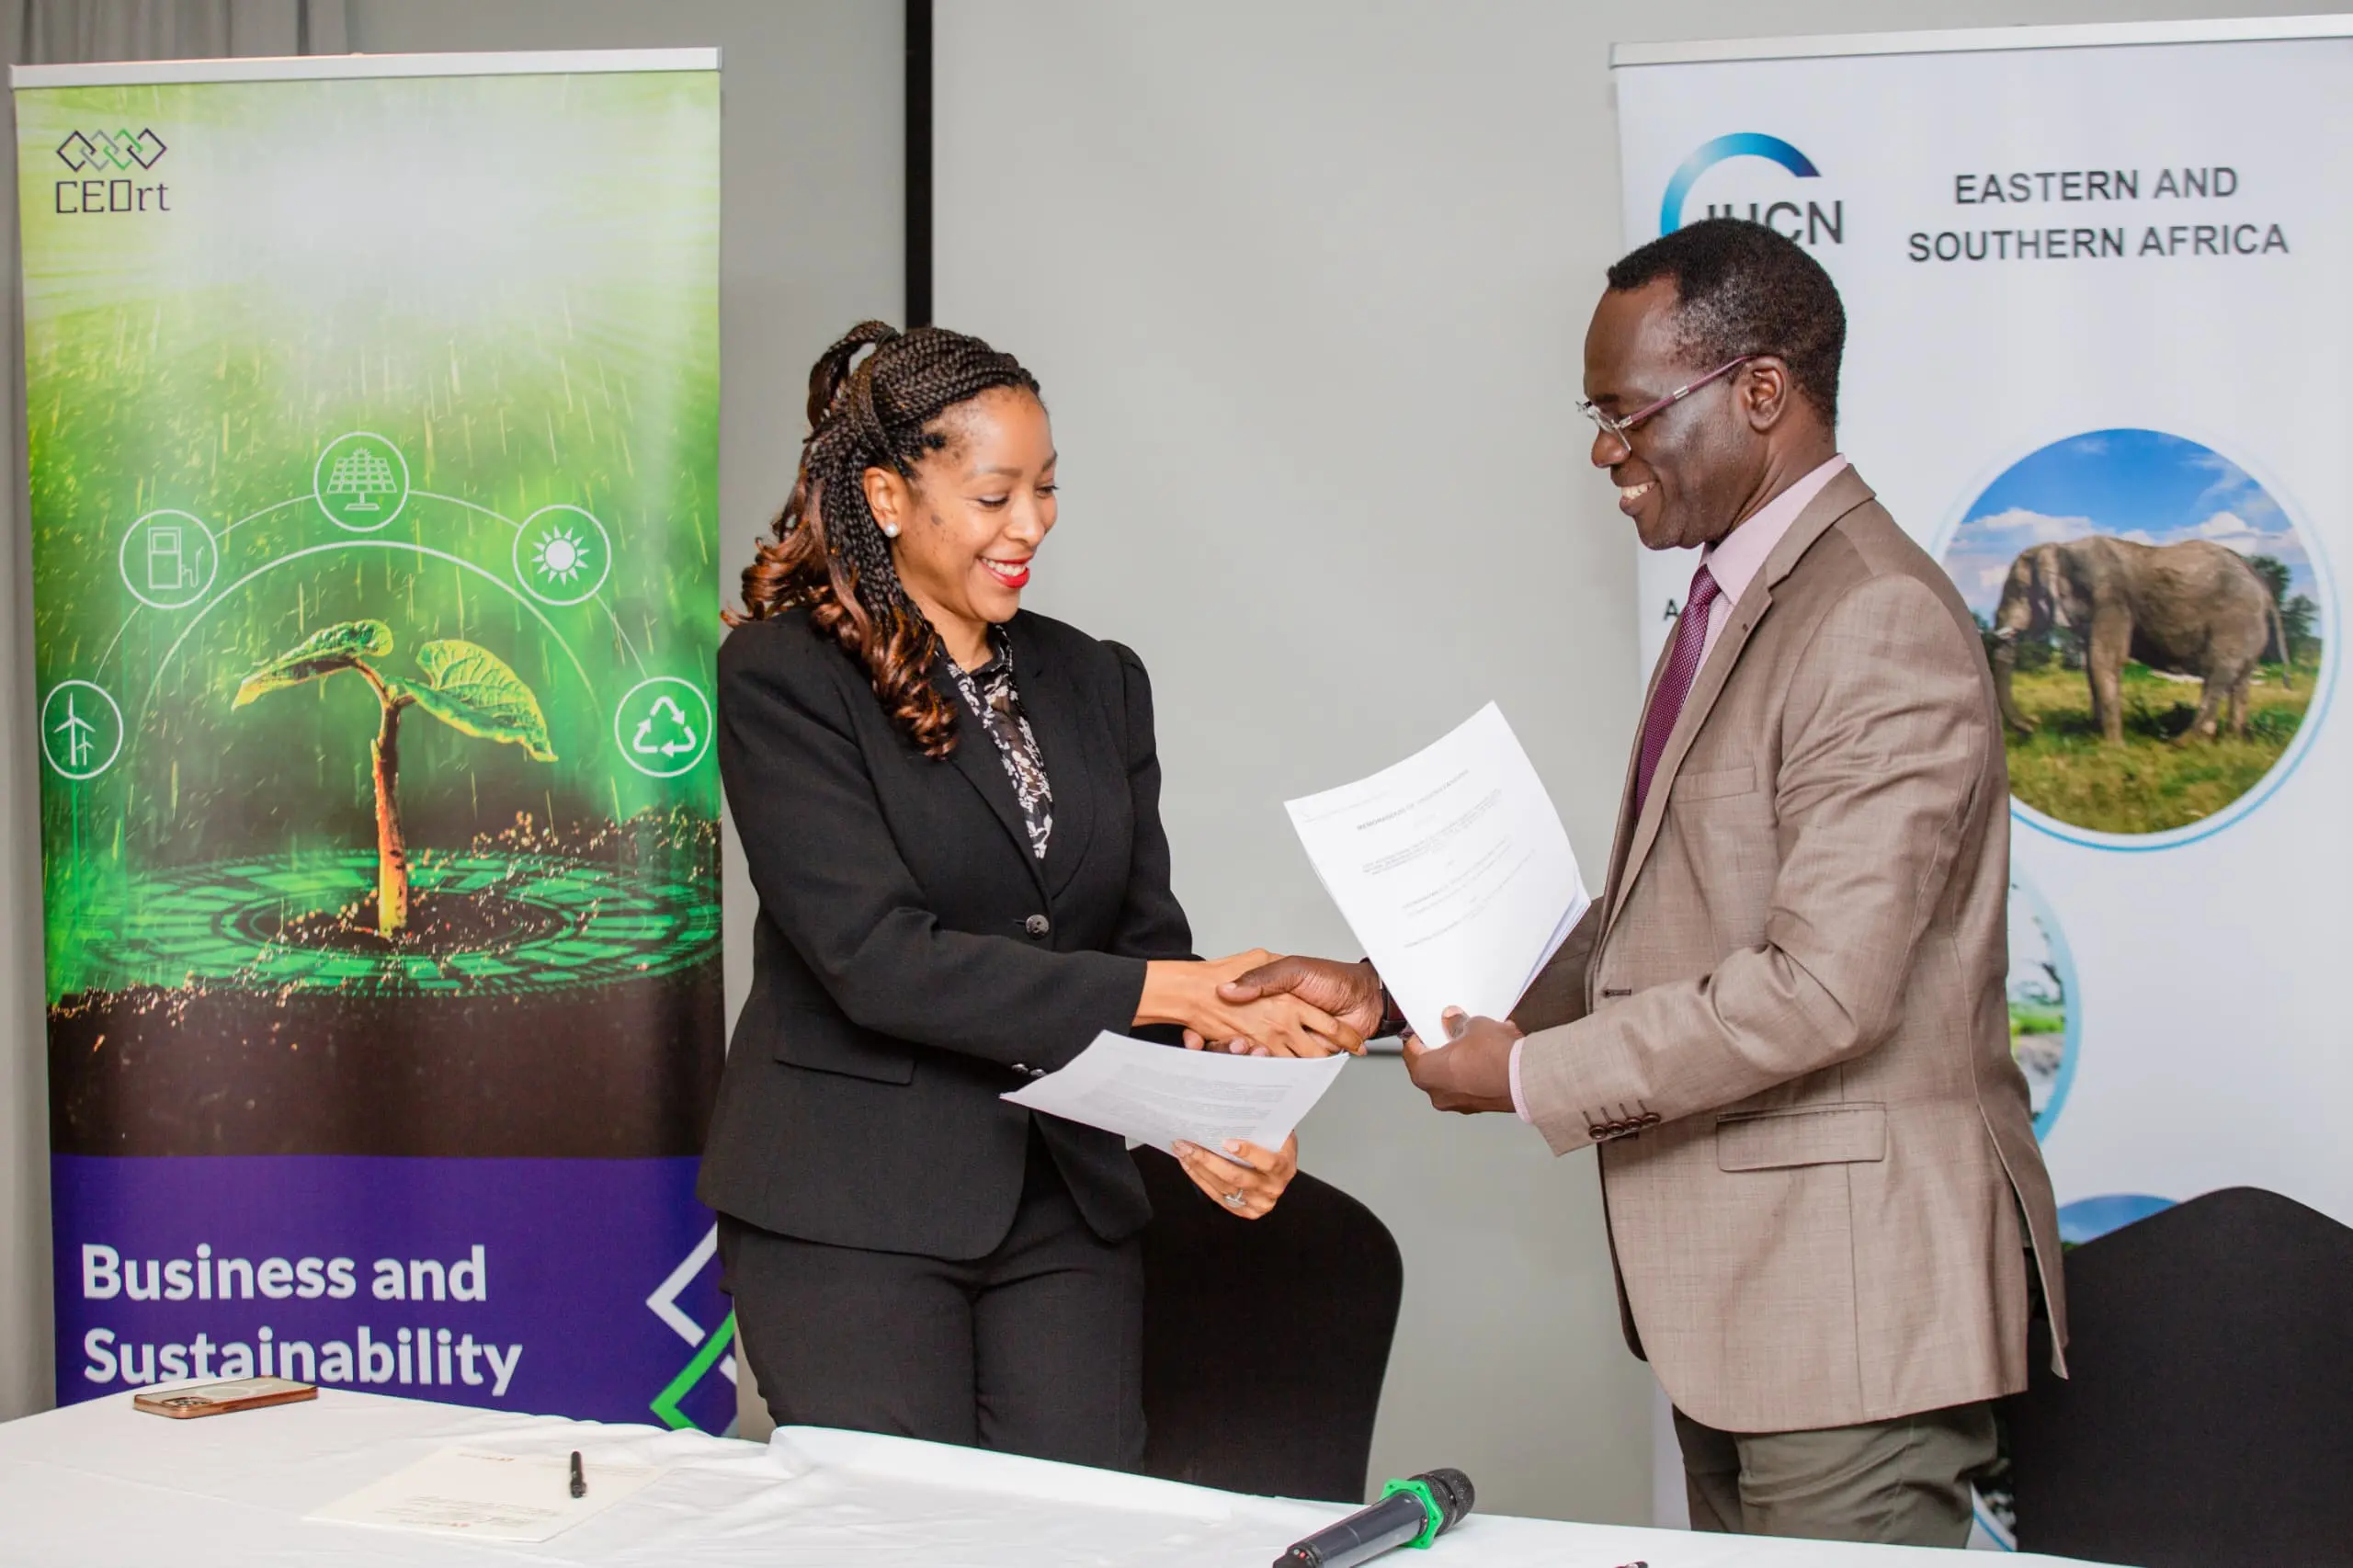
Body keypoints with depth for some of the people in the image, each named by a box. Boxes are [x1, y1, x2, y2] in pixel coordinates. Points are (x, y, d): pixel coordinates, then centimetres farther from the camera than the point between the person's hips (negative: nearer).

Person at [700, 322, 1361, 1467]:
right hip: (851, 1216, -5)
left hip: (1067, 1215, 5)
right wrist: (1184, 992, -20)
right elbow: (877, 958, -17)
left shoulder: (1098, 683, 11)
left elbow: (1145, 931, 9)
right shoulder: (781, 676, -8)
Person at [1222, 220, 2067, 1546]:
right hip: (1735, 1289, 10)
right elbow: (1648, 931, 16)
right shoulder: (1731, 603, 15)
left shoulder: (1879, 622, -17)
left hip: (1853, 1289, -10)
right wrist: (1390, 990, 6)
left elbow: (1821, 985, -24)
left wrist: (1530, 1074, -16)